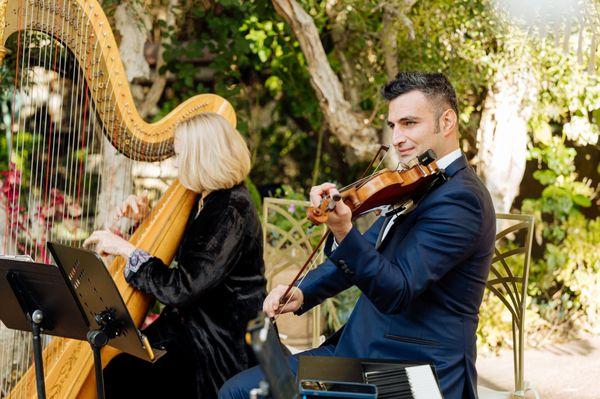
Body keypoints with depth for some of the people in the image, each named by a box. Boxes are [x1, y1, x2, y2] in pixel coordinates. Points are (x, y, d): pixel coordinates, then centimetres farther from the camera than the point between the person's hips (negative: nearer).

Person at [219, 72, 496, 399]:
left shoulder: (459, 197, -18)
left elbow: (396, 292, -26)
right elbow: (367, 252, 21)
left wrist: (343, 232, -40)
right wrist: (303, 292, 6)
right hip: (358, 348, 10)